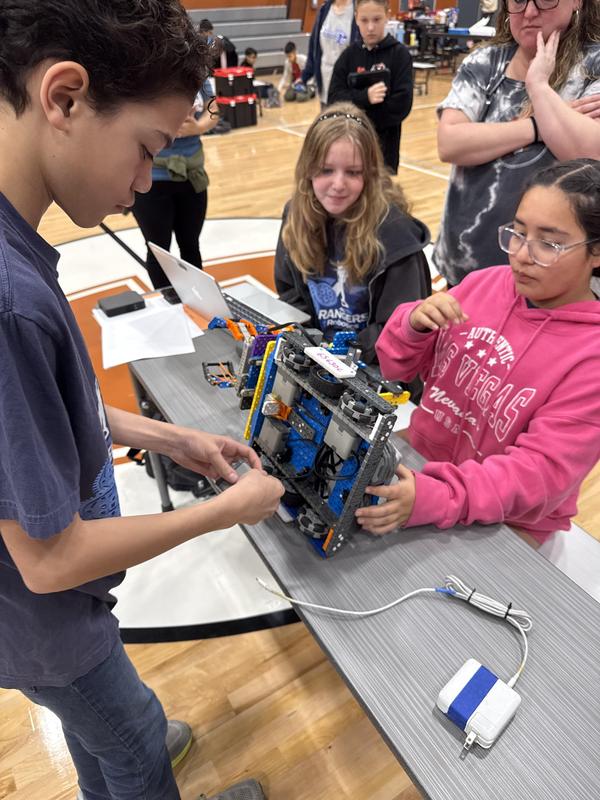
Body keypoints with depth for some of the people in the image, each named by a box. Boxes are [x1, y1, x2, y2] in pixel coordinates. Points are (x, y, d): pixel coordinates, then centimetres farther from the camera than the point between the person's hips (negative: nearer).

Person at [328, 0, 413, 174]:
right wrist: (364, 97, -21)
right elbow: (335, 98, -3)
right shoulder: (349, 55, 6)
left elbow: (401, 104, -12)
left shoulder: (399, 54, -3)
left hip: (384, 143, -3)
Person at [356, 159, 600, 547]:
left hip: (505, 524, -4)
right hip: (420, 456, 5)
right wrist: (414, 325, -21)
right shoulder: (484, 283, -6)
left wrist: (435, 498, -39)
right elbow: (398, 367, 1)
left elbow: (543, 470, -24)